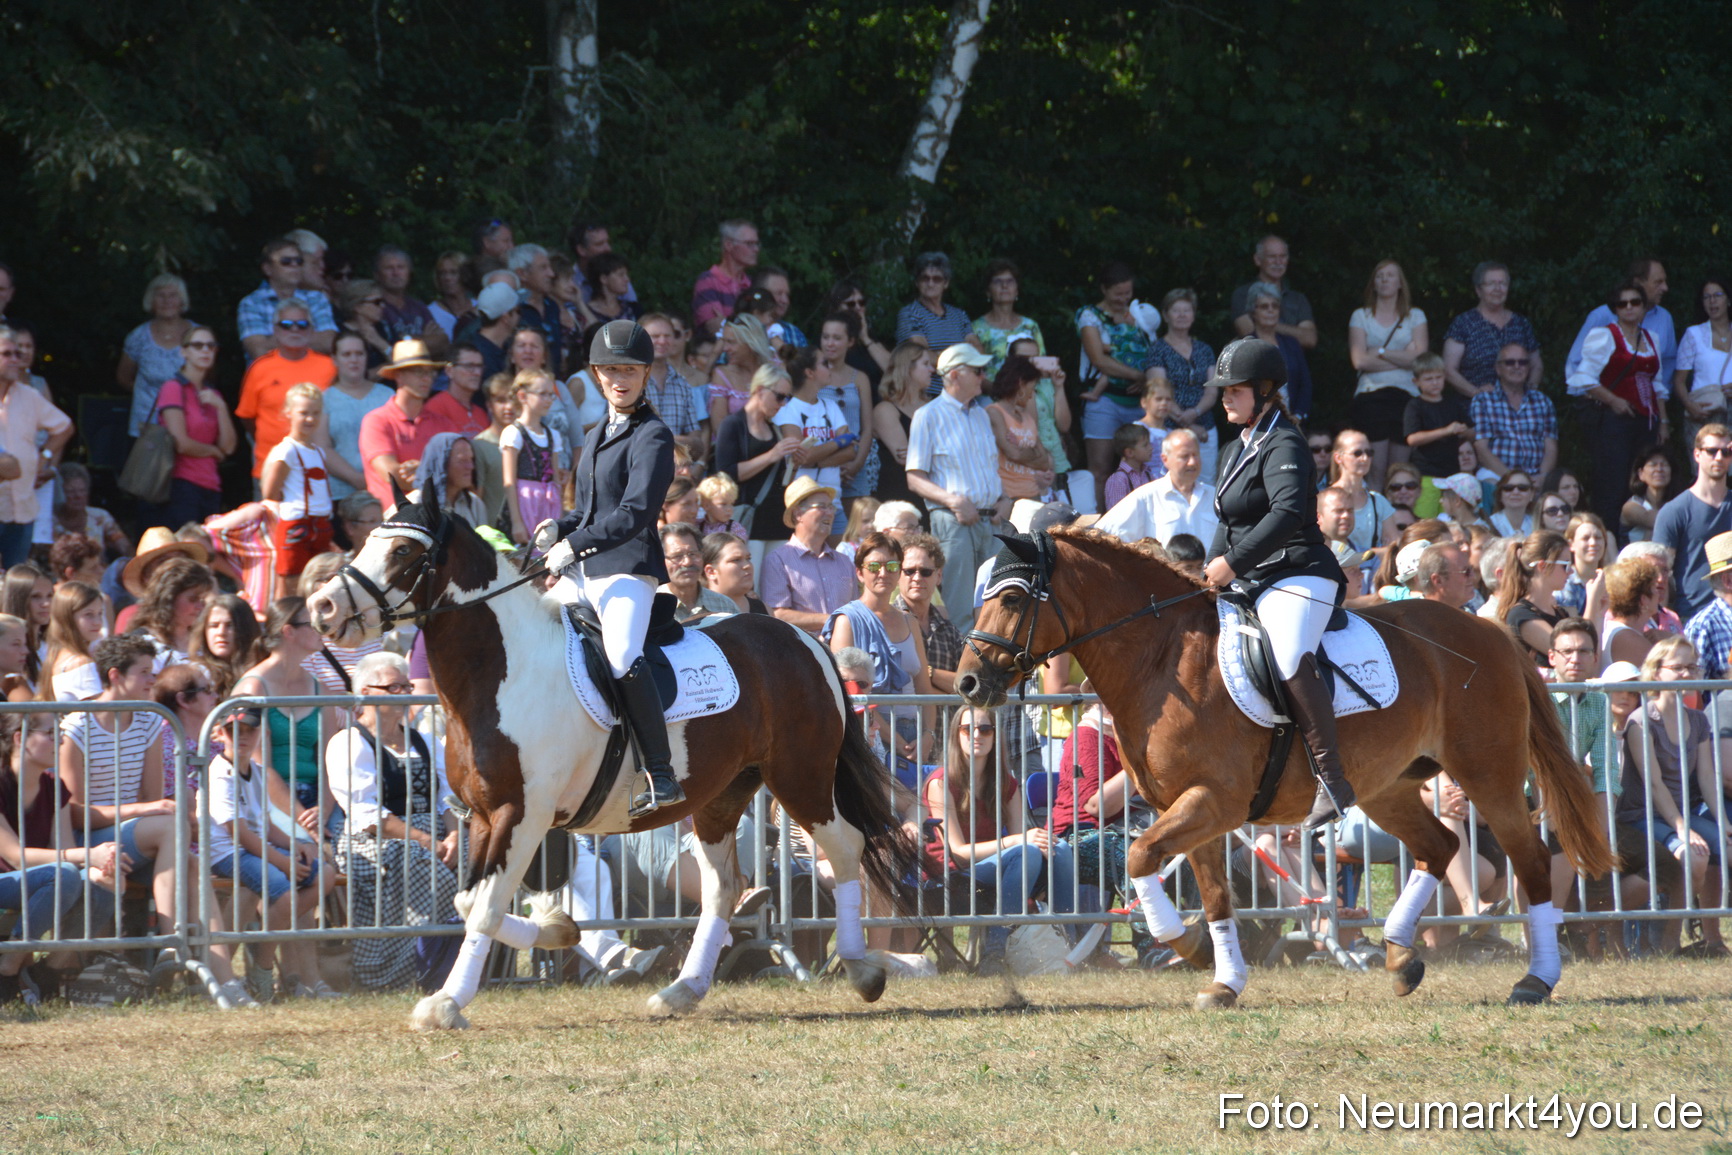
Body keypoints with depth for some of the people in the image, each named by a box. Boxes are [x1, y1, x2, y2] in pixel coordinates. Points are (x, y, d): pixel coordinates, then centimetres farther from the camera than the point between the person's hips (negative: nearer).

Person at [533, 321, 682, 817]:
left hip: (627, 569, -9)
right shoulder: (597, 437, 20)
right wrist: (559, 529, 6)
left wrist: (575, 544, -25)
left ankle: (662, 777, -35)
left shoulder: (652, 436, -6)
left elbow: (634, 514, -18)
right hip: (581, 572, 9)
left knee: (621, 656, -32)